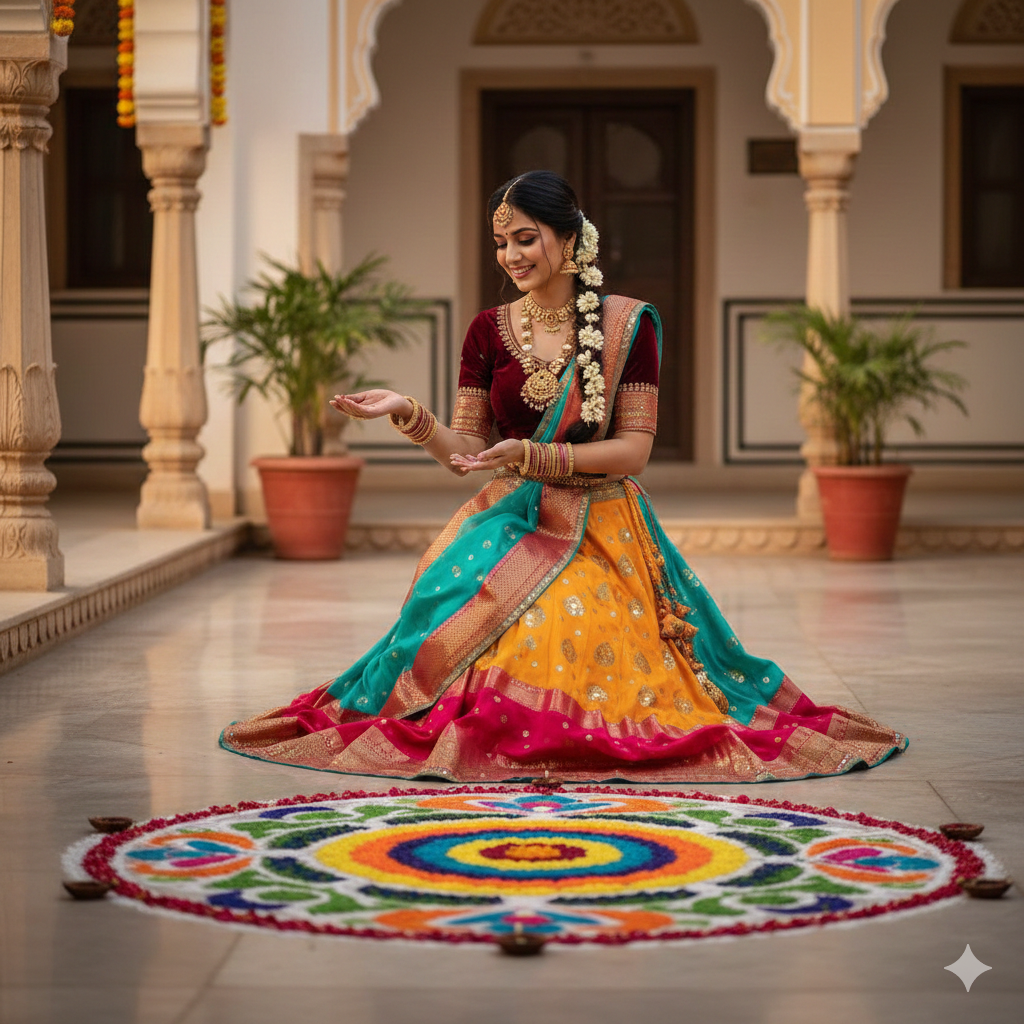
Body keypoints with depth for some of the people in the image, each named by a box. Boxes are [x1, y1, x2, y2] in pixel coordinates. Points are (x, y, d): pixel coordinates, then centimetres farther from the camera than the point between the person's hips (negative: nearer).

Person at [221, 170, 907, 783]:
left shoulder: (627, 325, -1)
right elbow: (468, 449, 8)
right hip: (509, 524, 3)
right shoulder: (489, 331, 8)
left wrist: (532, 456, -18)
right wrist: (409, 415, -11)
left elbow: (634, 449, -7)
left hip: (601, 529, -2)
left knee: (585, 634, -28)